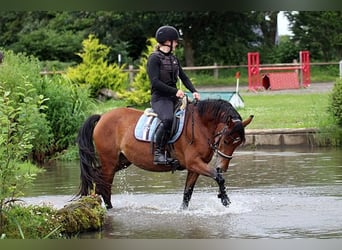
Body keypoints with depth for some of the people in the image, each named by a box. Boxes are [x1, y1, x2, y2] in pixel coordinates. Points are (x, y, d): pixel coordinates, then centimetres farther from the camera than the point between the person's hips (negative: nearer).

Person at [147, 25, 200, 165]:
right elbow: (155, 82, -17)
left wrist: (193, 91, 2)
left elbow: (183, 77, 19)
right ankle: (158, 153, -30)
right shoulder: (154, 58, -8)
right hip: (160, 98, -9)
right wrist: (174, 91, -23)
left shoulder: (173, 59, 17)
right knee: (168, 119, -36)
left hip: (174, 97, 9)